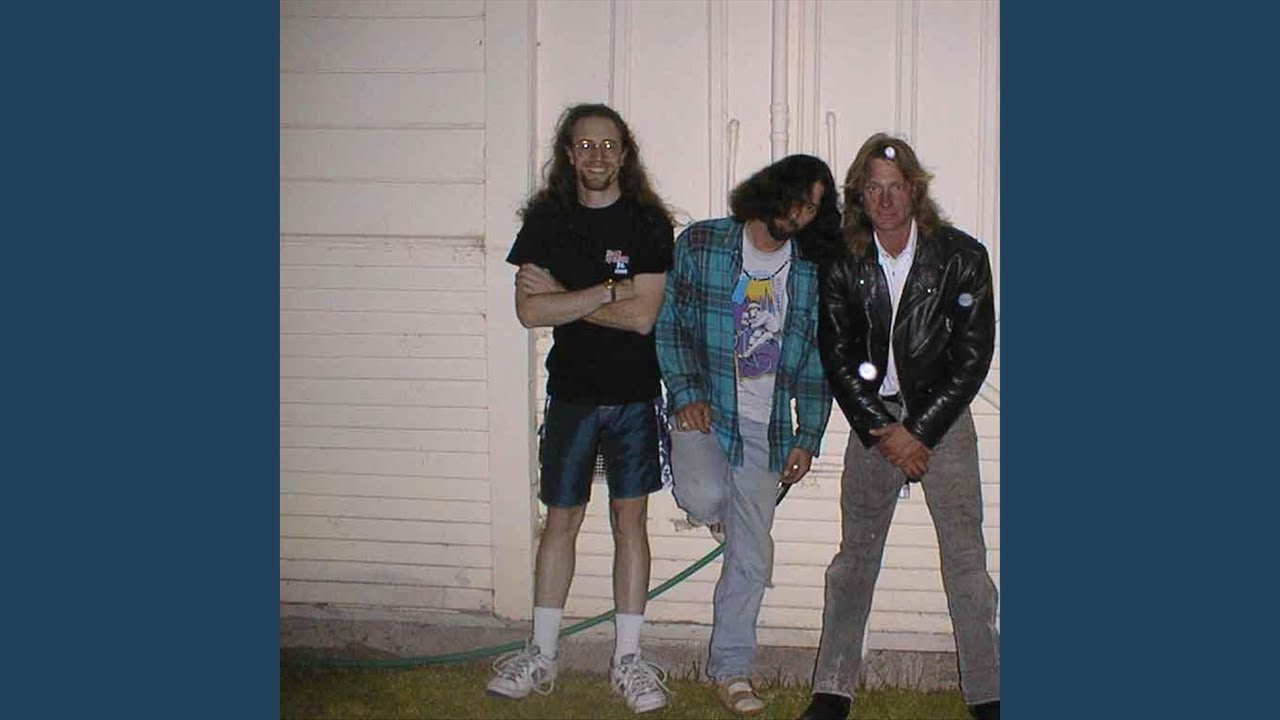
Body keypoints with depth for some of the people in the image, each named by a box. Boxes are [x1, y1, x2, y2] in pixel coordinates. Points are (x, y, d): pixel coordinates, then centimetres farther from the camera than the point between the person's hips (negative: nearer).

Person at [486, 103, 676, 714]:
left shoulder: (648, 222, -5)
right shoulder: (545, 220, 2)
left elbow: (642, 316, -14)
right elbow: (529, 310, -9)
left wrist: (563, 299, -12)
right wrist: (609, 290, -15)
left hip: (633, 393, -2)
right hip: (570, 390, 2)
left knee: (631, 519, 4)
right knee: (561, 520, 9)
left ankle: (627, 658, 14)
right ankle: (541, 656, 20)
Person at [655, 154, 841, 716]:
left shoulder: (809, 272, 5)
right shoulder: (701, 244, -2)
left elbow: (815, 359, 9)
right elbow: (668, 324, -1)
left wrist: (807, 438, 5)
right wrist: (686, 393, -12)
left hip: (765, 427, 3)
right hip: (703, 411, -3)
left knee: (752, 557, 5)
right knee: (705, 497, -32)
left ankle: (730, 667, 21)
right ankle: (716, 508, 8)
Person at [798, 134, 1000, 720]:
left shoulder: (962, 257, -7)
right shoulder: (843, 265, -2)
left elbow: (973, 357, -7)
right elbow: (836, 358, -1)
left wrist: (919, 431, -11)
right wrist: (883, 431, -8)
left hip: (941, 418, -1)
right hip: (873, 422, 2)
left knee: (965, 557, -3)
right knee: (855, 555, 5)